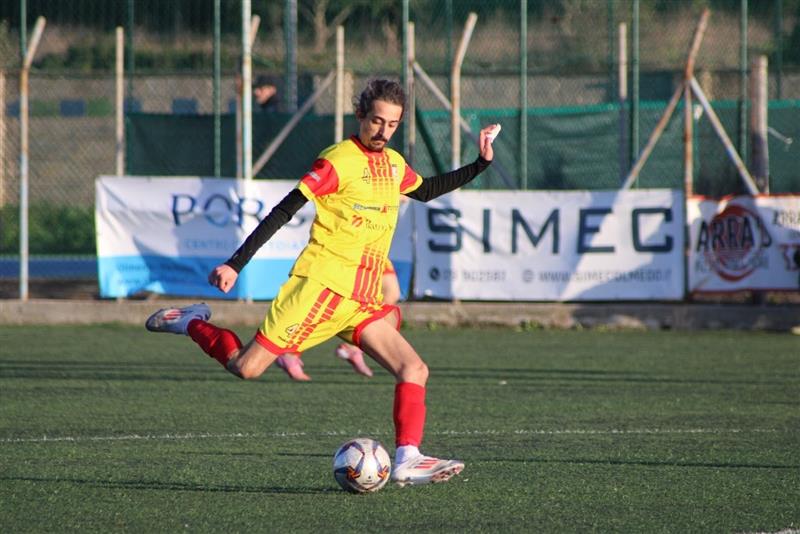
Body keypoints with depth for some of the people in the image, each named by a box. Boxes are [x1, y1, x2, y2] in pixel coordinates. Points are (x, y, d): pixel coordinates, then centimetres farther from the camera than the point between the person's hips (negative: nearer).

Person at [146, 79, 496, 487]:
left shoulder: (394, 165, 13)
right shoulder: (338, 161, -10)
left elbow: (426, 192, 36)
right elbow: (284, 211, -12)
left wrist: (480, 165, 29)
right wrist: (235, 264, -15)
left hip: (364, 300, 7)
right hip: (320, 286, -7)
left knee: (414, 370, -9)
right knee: (246, 367, -7)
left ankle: (407, 460, -12)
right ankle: (190, 324, 18)